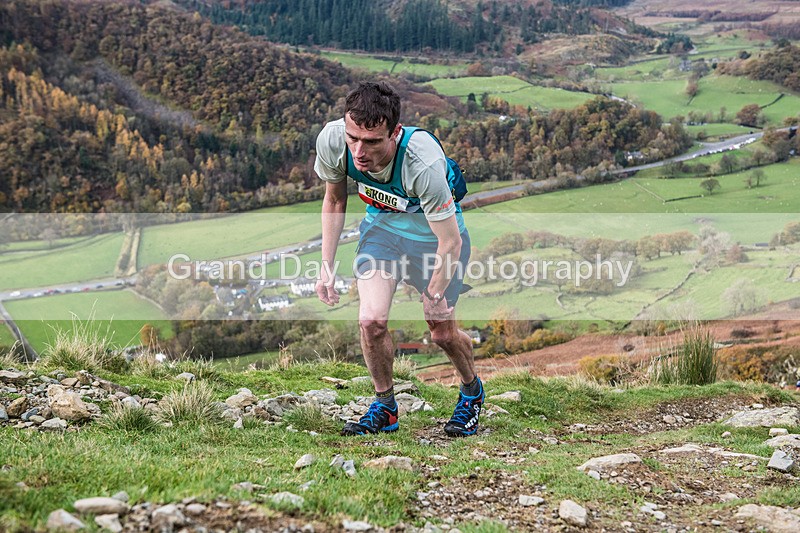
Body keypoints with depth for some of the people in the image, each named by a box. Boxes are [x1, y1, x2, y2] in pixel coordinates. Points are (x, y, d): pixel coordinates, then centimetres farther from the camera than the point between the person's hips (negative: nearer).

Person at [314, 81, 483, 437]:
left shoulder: (423, 163, -41)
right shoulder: (331, 140, -27)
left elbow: (450, 242, -27)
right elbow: (334, 200, -4)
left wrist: (434, 295, -14)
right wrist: (327, 266, -4)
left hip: (433, 232, -3)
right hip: (381, 224, 3)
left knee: (442, 332, 5)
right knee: (371, 320, -13)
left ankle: (471, 390, 38)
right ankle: (385, 407, 12)